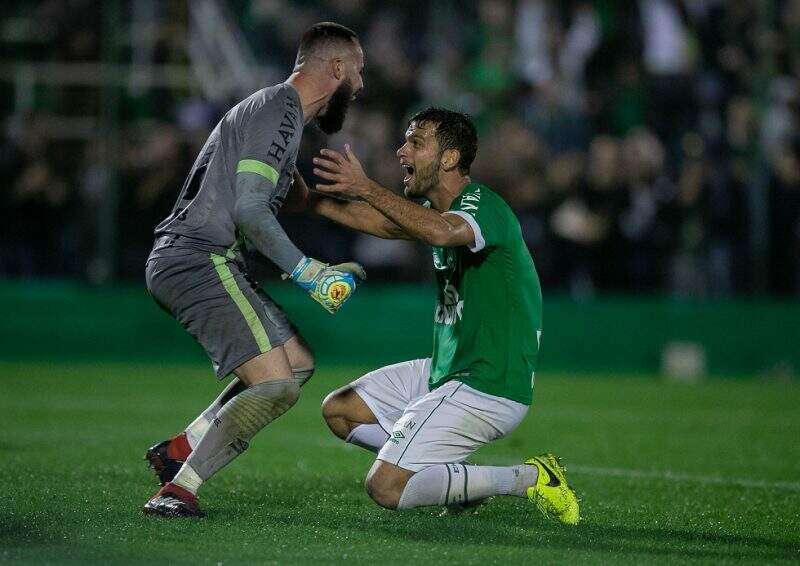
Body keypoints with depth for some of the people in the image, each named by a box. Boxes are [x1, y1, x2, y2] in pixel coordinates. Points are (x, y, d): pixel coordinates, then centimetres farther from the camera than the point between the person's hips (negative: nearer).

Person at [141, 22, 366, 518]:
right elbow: (249, 210, -18)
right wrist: (307, 272, -15)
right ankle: (177, 490, -18)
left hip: (180, 262, 11)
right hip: (200, 259, -11)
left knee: (298, 361, 15)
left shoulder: (282, 112, 22)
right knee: (275, 384, -17)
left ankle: (180, 449, 10)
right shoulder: (278, 112, -11)